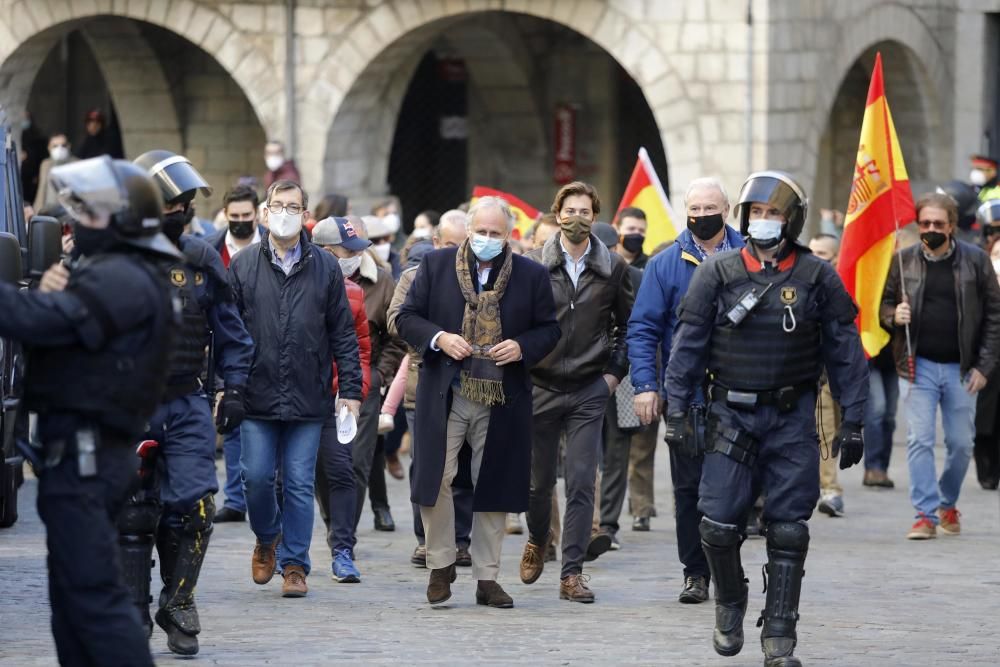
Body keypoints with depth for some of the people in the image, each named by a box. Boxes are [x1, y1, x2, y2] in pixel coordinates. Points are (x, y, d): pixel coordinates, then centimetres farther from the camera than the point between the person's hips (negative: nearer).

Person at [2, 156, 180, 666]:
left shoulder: (121, 280, -16)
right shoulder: (125, 274, 19)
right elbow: (57, 332, 15)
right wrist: (49, 294, -4)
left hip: (82, 455, -11)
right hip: (87, 453, 11)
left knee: (93, 594, -11)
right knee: (71, 595, 14)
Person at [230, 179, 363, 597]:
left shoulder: (325, 268, 6)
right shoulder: (243, 267, 4)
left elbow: (343, 334, 7)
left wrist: (350, 389, 2)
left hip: (308, 399, 0)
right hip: (257, 396, 0)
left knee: (299, 483, 1)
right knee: (256, 477, 0)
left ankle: (294, 564, 10)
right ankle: (267, 539, 26)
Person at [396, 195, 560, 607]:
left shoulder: (531, 275, 5)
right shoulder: (437, 265, 4)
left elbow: (549, 329, 10)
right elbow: (407, 317, 5)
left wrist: (522, 348, -10)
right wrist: (438, 338, -13)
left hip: (502, 399, 1)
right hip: (445, 395, -1)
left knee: (493, 487, 4)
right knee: (435, 481, -7)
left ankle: (487, 578, 13)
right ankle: (441, 566, 11)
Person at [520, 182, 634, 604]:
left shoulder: (612, 268, 3)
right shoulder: (534, 265, -1)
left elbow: (629, 325, 13)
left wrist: (615, 371, 6)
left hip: (590, 391, 0)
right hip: (542, 388, 0)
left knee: (581, 484, -6)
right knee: (539, 479, 9)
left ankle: (572, 572, -2)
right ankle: (537, 541, 37)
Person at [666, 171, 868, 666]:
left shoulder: (817, 278, 1)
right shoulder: (717, 273, 1)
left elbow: (845, 352, 4)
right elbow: (688, 344, 4)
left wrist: (852, 421, 1)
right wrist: (677, 410, -2)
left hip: (792, 419, 0)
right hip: (731, 416, 0)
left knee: (788, 532, -1)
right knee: (718, 527, -4)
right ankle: (729, 607, 23)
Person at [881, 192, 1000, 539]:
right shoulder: (904, 261, 3)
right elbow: (885, 303, 13)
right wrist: (894, 316, -12)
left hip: (961, 368, 0)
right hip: (918, 366, 0)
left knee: (961, 443, 6)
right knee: (919, 441, -7)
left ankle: (948, 503, 28)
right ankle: (926, 514, -4)